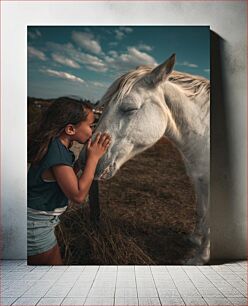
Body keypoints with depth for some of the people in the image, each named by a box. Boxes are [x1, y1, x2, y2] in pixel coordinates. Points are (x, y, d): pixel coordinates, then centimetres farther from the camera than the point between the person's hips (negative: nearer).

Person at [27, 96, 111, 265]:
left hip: (39, 220, 8)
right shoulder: (57, 152, -28)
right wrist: (93, 157, -24)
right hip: (36, 224, -8)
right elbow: (78, 195, -29)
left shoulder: (55, 145, -1)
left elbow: (70, 176, 10)